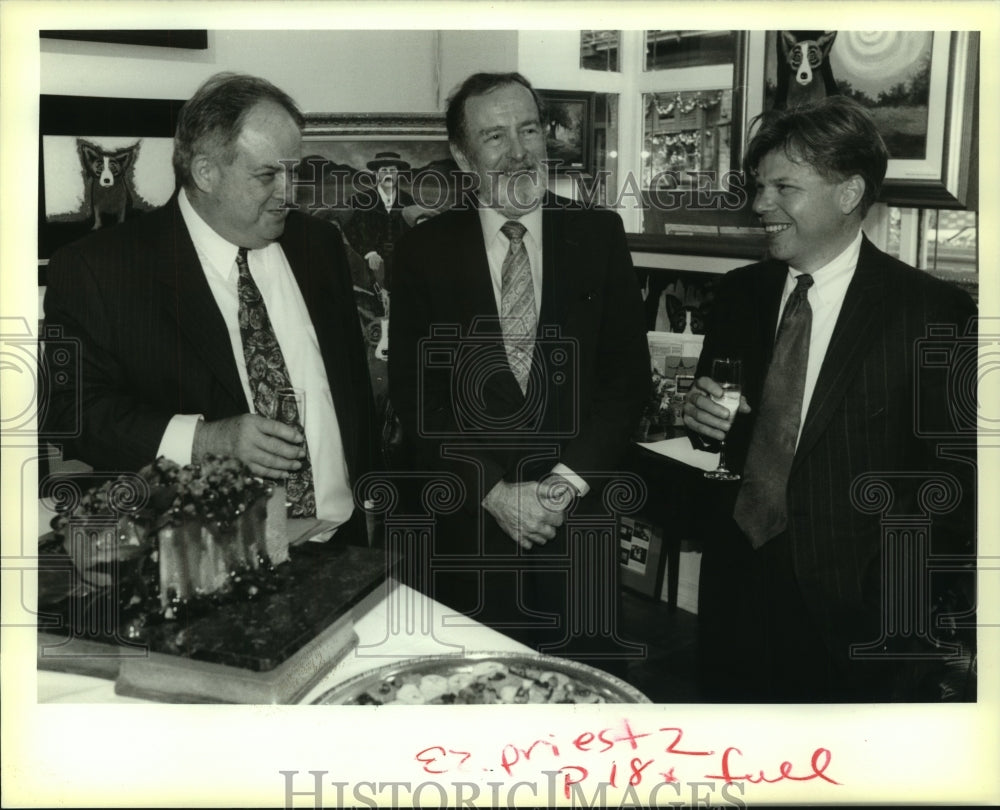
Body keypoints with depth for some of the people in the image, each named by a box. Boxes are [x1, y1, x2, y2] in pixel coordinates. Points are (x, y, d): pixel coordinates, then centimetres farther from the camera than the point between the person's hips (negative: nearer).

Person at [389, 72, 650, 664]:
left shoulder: (599, 235, 0)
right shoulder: (425, 251, -2)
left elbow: (628, 372, -1)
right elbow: (413, 392, -4)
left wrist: (570, 479, -11)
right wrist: (492, 490, -12)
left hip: (579, 515, 1)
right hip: (467, 523, 0)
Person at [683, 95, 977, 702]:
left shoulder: (935, 314, -12)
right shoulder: (740, 294, 4)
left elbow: (956, 482, -10)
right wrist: (703, 417, -7)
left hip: (856, 619, -4)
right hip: (736, 593, 5)